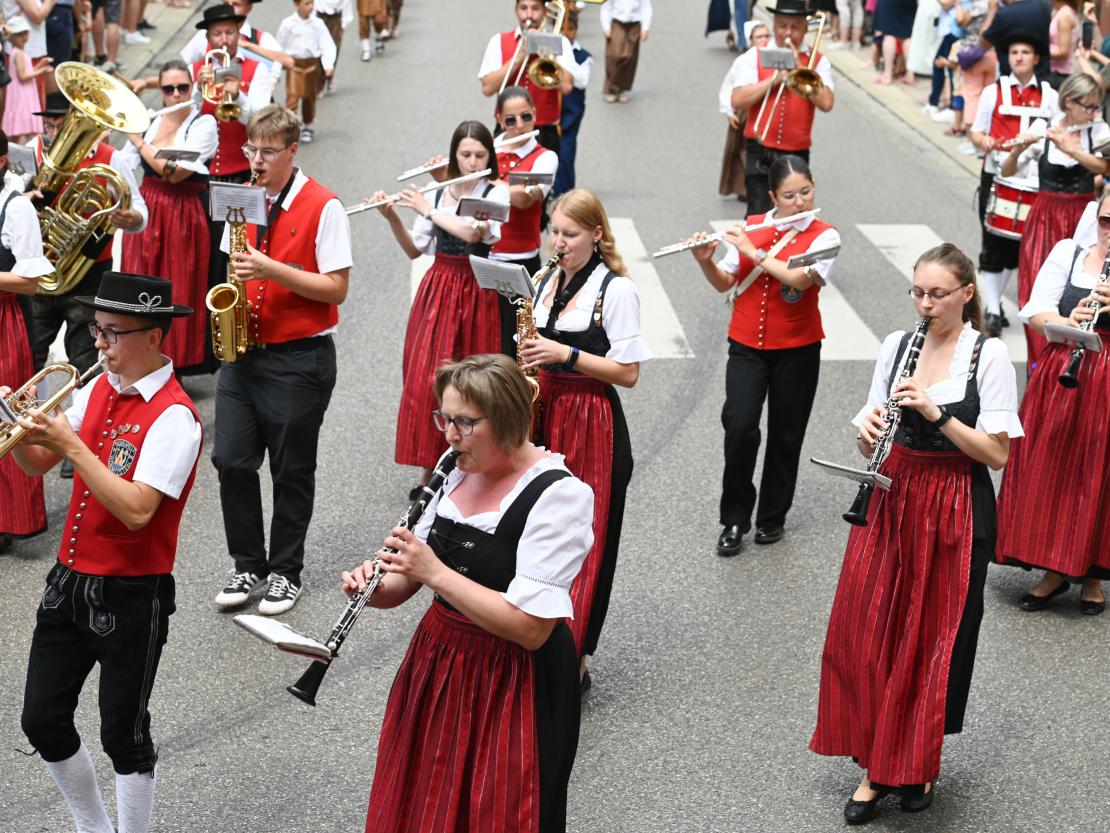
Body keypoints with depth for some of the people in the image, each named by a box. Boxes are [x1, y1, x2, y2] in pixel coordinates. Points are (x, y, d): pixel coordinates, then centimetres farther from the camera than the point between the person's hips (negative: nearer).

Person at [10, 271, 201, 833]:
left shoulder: (173, 417, -18)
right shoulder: (99, 389, 6)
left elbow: (137, 510, -27)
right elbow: (37, 465, 11)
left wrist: (72, 445, -26)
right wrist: (24, 428, -9)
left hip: (131, 597, -7)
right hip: (70, 580, 8)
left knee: (123, 734, 5)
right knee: (42, 722, 12)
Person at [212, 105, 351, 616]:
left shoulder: (323, 207, -10)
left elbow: (336, 289, -13)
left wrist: (271, 269, -23)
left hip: (300, 358, -5)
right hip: (243, 351, 5)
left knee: (291, 472, 5)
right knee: (231, 460, 2)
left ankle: (285, 571, 20)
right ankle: (248, 566, 17)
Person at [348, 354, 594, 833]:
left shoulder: (558, 495, -19)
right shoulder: (458, 475, 4)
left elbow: (530, 628, -25)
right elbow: (408, 582, 12)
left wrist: (434, 572, -24)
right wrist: (374, 585, -10)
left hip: (513, 686, -7)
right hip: (437, 664, 7)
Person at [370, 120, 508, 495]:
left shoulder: (497, 192, -4)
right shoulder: (437, 194, 8)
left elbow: (472, 232, -22)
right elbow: (414, 250, 10)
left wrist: (428, 209, -13)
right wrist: (392, 217, -5)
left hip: (476, 294, -3)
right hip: (437, 290, 4)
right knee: (427, 376, -2)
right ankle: (430, 468, 6)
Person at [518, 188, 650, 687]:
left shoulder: (616, 290, -9)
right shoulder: (546, 283, 11)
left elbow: (628, 373, -11)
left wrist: (566, 355, -18)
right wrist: (528, 360, 2)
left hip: (592, 424, -6)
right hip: (544, 417, 6)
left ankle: (572, 662, 7)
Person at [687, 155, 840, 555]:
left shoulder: (823, 235, -6)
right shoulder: (750, 226, 3)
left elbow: (799, 278, -23)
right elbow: (725, 283, 5)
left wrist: (752, 250, -22)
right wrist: (705, 261, -14)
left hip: (797, 350, -1)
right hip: (747, 345, 1)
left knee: (785, 435, 8)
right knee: (740, 427, -14)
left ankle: (772, 517, 26)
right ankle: (734, 518, 1)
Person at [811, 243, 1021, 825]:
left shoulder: (989, 356, -8)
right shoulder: (896, 346, 5)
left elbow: (997, 453, -12)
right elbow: (873, 443, 10)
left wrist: (937, 413, -21)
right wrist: (867, 431, -13)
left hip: (955, 512, -4)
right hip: (891, 502, 4)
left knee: (934, 641, 4)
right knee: (869, 633, 1)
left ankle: (922, 763, 24)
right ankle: (877, 765, 14)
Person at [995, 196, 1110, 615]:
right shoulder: (1067, 254, 4)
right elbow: (1036, 313, -1)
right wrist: (1068, 323, -20)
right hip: (1059, 378, 2)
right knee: (1049, 469, 5)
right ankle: (1055, 569, 21)